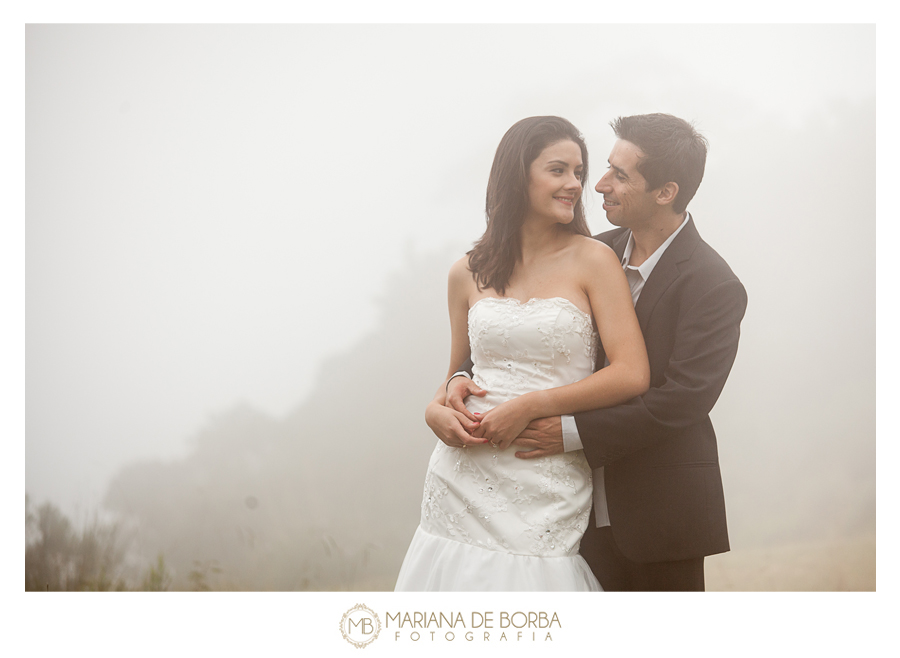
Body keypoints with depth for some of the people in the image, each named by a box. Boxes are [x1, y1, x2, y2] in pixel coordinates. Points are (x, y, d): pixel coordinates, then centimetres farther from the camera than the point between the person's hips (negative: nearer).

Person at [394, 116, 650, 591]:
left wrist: (528, 407, -13)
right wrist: (437, 408, -2)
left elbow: (632, 375, -11)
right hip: (465, 476, 3)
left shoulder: (592, 261, -2)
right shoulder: (468, 274, 9)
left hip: (548, 490, -3)